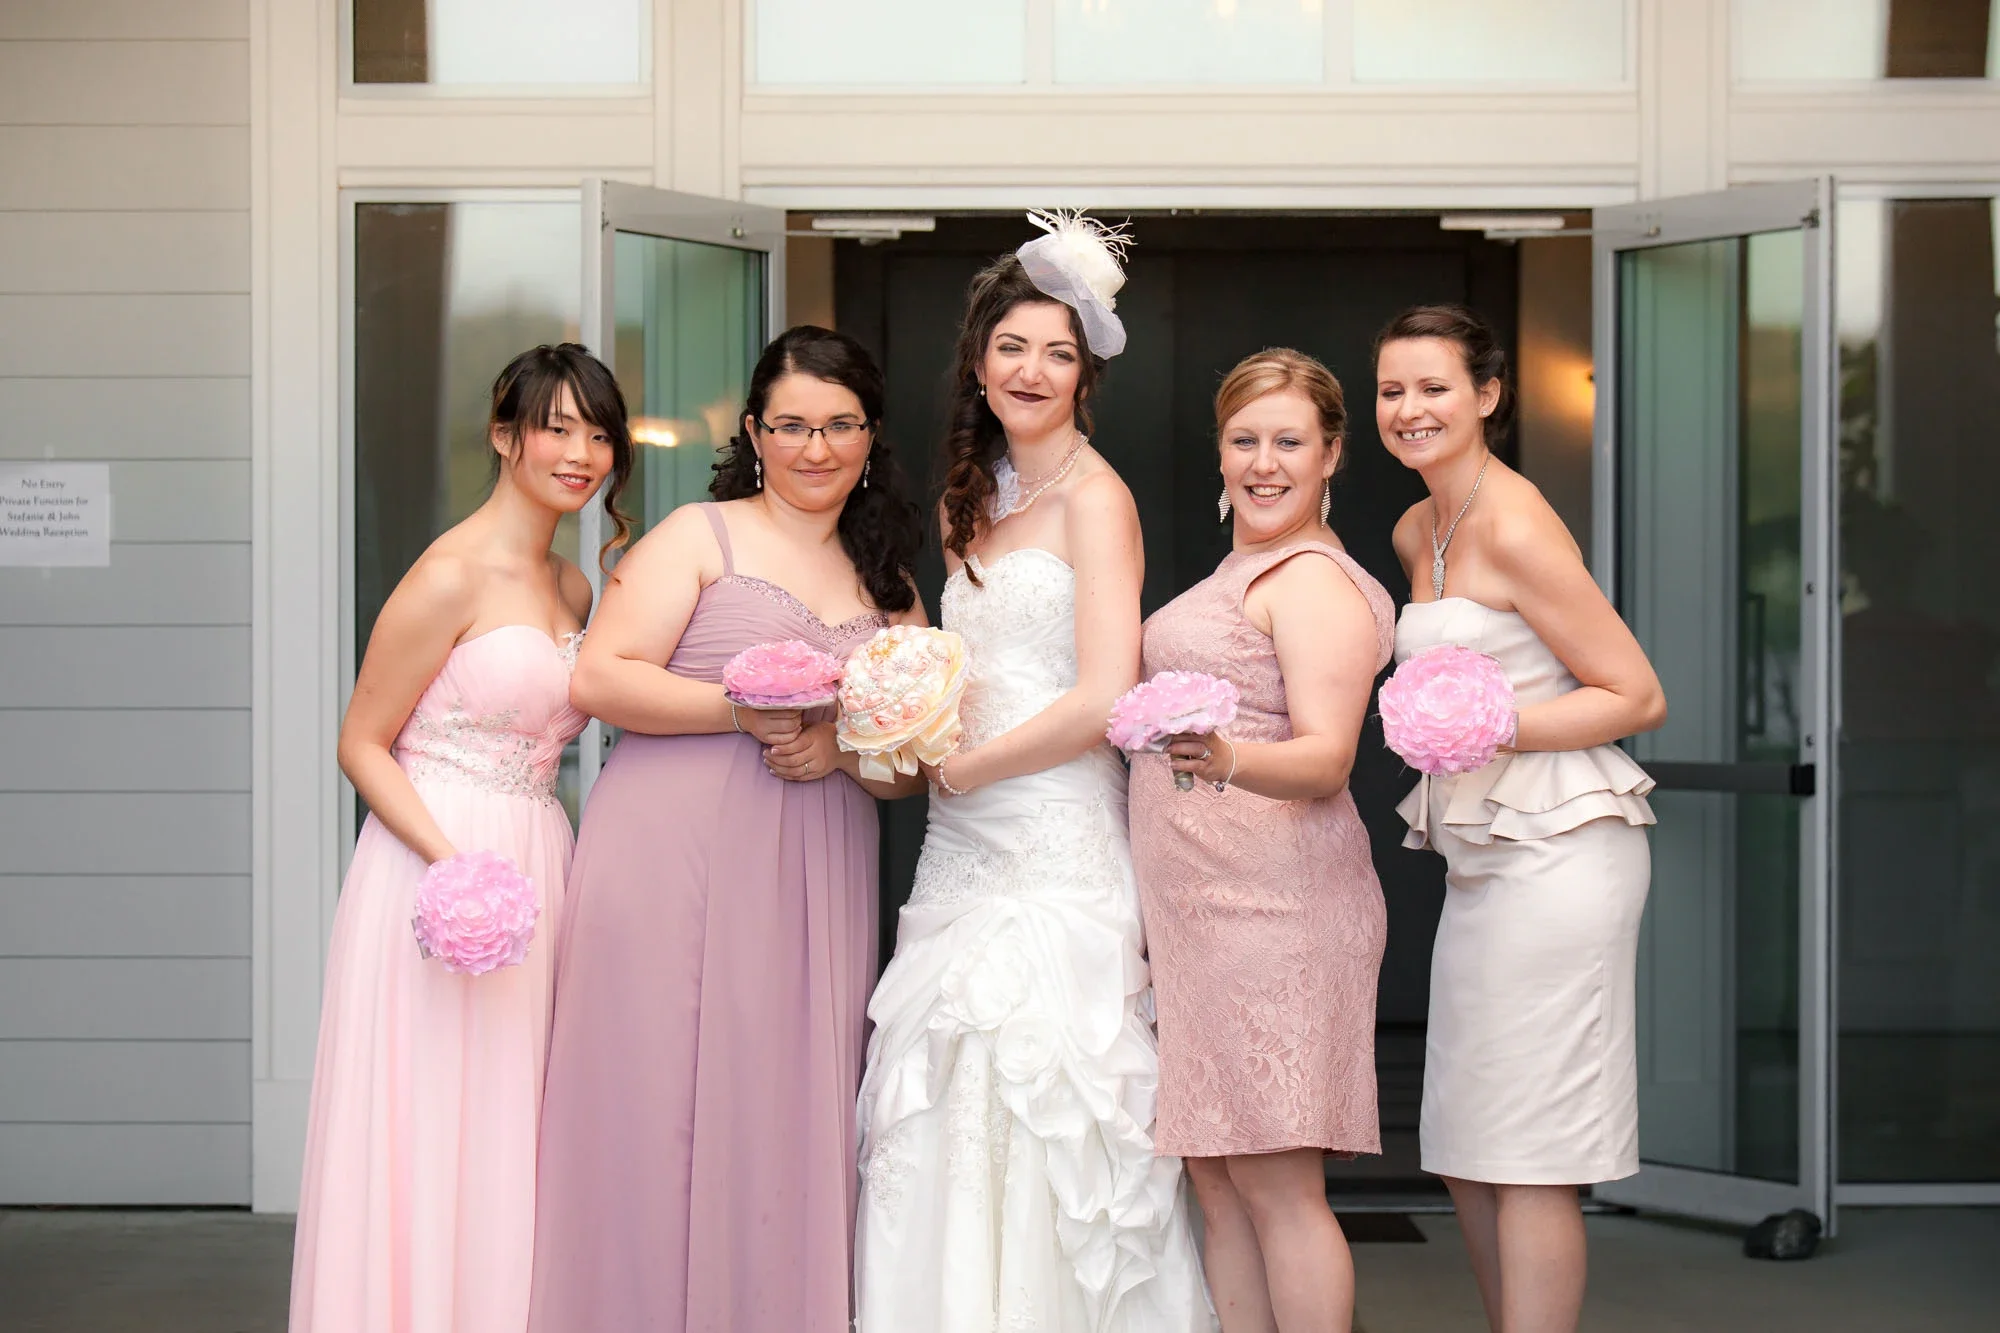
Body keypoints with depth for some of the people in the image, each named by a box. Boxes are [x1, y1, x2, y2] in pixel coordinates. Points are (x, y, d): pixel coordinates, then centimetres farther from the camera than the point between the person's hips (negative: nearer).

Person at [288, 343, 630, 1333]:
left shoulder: (573, 588, 13)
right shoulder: (451, 576, -11)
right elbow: (361, 744, -11)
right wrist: (454, 863, -21)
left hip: (536, 869, 8)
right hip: (435, 861, -8)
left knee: (510, 1134, 10)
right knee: (427, 1135, -4)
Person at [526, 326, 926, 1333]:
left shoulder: (890, 588, 18)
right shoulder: (702, 535, 4)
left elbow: (911, 769, 16)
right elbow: (599, 680, -7)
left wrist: (840, 748, -5)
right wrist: (748, 709, -14)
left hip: (812, 897, 4)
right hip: (674, 872, -4)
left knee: (784, 1127, 2)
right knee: (657, 1116, -5)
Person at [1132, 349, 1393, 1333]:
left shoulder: (1315, 581, -9)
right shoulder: (1239, 573, 21)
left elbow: (1326, 757, -21)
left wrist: (1227, 761, -37)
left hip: (1270, 908, -9)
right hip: (1196, 908, 10)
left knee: (1277, 1183, -9)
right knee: (1216, 1182, 7)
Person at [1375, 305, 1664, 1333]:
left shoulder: (1516, 528, -13)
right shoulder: (1416, 532, 14)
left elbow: (1639, 698, -13)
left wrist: (1489, 728, -21)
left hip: (1558, 853, -9)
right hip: (1480, 858, 9)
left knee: (1527, 1158, -7)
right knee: (1464, 1156, 12)